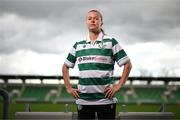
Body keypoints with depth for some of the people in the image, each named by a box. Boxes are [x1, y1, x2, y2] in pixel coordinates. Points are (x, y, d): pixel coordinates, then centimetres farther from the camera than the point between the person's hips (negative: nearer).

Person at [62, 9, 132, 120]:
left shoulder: (111, 42, 2)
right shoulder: (78, 45, 12)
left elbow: (128, 65, 2)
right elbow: (65, 67, 21)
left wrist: (118, 86, -6)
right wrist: (69, 88, 10)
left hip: (105, 100, -3)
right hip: (83, 101, 3)